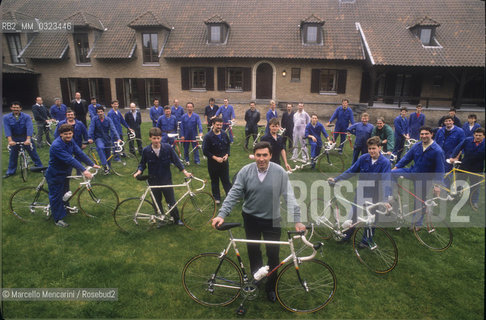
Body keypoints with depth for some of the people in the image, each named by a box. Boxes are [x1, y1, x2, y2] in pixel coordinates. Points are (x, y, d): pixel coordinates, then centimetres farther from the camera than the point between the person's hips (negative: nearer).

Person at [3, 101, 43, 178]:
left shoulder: (26, 117, -12)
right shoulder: (6, 117, -7)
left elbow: (29, 128, -23)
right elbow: (7, 129, -18)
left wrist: (28, 139, -38)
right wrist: (10, 140, -32)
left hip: (26, 137, -1)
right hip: (14, 139, 2)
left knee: (33, 152, 2)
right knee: (13, 155, 10)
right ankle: (10, 171, 22)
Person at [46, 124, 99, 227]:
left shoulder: (70, 141, -6)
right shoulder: (57, 146, -30)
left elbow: (80, 153, -7)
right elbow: (69, 159, -38)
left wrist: (92, 164, -12)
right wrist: (83, 170, -43)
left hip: (65, 173, 8)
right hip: (55, 175, -8)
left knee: (65, 192, 25)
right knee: (56, 196, 5)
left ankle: (66, 209, 48)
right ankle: (58, 219, 18)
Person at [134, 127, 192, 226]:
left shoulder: (167, 147, -11)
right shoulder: (146, 150, -8)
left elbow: (176, 160, -4)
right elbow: (142, 164, 5)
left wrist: (185, 172, -9)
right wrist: (139, 171, -13)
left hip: (166, 179, -1)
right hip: (153, 181, 1)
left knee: (171, 201, 6)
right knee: (157, 202, 13)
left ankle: (176, 219, 23)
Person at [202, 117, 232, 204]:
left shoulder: (224, 134, 1)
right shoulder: (208, 136, -14)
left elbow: (228, 145, 13)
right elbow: (205, 151, -13)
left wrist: (226, 155, -4)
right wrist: (215, 158, -18)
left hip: (224, 161, 3)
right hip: (213, 163, -3)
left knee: (226, 180, 9)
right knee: (215, 181, 11)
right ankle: (217, 198, 25)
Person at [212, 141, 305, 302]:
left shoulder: (280, 172, -13)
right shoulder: (246, 171, -10)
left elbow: (289, 197, -12)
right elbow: (234, 194, -11)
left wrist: (297, 220, -17)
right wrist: (222, 214, -19)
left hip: (272, 220, -1)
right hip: (251, 218, 2)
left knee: (273, 254, 5)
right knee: (253, 250, 17)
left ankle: (271, 287, 30)